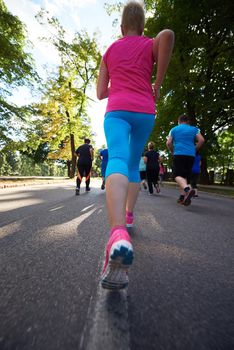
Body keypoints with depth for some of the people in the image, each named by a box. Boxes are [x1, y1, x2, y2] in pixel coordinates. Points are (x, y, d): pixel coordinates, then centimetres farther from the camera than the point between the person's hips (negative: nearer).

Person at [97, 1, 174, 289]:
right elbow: (168, 34, -5)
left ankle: (119, 234, -49)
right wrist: (157, 87, 0)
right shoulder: (151, 45, 20)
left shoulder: (109, 52, 25)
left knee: (118, 161, -25)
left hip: (116, 111, -1)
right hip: (145, 112, 1)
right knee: (134, 163, 16)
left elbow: (100, 93, 20)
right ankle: (129, 215, 20)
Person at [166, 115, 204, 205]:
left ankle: (188, 189, -36)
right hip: (191, 155, 3)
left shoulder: (174, 129, 12)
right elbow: (201, 140, 2)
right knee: (185, 176, 10)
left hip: (178, 154, -3)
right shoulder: (194, 129, 15)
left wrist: (172, 152, 18)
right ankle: (182, 196, 7)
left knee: (178, 175, -8)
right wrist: (194, 150, 14)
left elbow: (168, 143, 3)